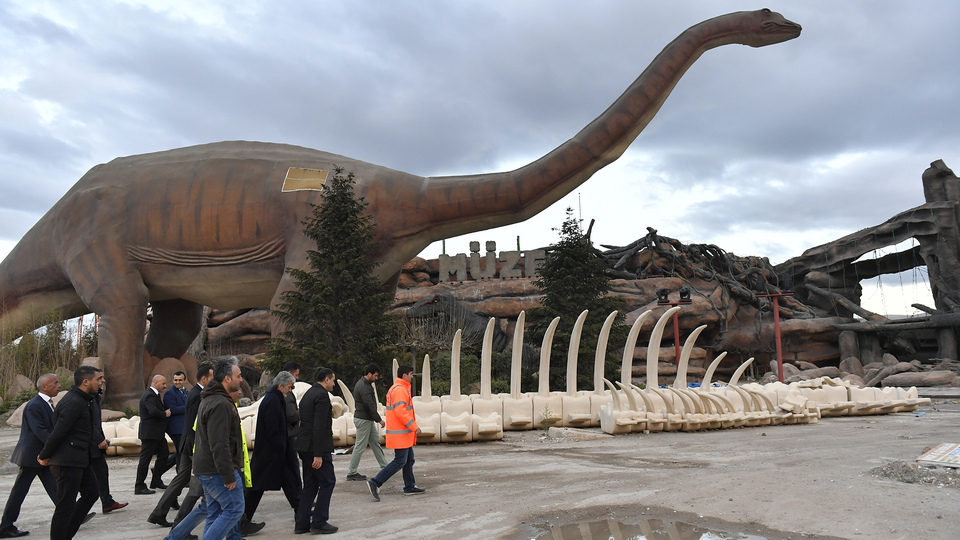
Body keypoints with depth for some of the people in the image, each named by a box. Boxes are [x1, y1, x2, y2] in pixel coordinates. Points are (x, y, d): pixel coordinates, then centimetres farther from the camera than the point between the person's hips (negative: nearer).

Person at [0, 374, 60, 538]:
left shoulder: (47, 403, 10)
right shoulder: (34, 406, -20)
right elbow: (40, 432, -25)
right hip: (31, 455, -9)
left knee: (54, 487, 7)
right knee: (19, 491, 3)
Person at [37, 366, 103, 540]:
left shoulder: (82, 400, 12)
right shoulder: (74, 402, -20)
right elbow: (58, 432, -20)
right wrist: (45, 456, -9)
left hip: (80, 459, 10)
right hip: (68, 461, -10)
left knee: (91, 493, 15)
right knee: (66, 505, -2)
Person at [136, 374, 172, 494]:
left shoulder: (154, 394, 16)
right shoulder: (149, 395, -18)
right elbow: (153, 411, -33)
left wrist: (165, 411, 0)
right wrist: (165, 414, -17)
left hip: (157, 434, 11)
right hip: (150, 433, -11)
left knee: (163, 455, 13)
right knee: (145, 459, -3)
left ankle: (156, 481, 24)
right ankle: (139, 486, 5)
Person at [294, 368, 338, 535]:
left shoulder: (308, 394, 16)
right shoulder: (322, 395, -14)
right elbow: (319, 426, -21)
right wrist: (318, 455, -22)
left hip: (305, 447, 10)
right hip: (317, 447, -10)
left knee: (310, 484, 14)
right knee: (328, 482, 0)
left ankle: (302, 524, 16)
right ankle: (319, 522, 2)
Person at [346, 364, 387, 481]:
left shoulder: (363, 383, 12)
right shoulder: (364, 387, -22)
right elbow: (370, 406, -23)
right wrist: (379, 419, -17)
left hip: (368, 419, 11)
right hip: (363, 420, -11)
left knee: (375, 442, 14)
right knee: (360, 446, -3)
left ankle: (384, 466, 21)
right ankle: (351, 473, 6)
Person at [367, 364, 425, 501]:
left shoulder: (395, 388, 16)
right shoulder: (400, 389, -17)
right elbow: (400, 412, -25)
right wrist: (415, 427, -19)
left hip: (403, 433, 11)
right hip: (400, 434, -11)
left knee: (409, 459, 15)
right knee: (400, 461, -7)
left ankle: (410, 487, 22)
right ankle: (375, 482, -5)